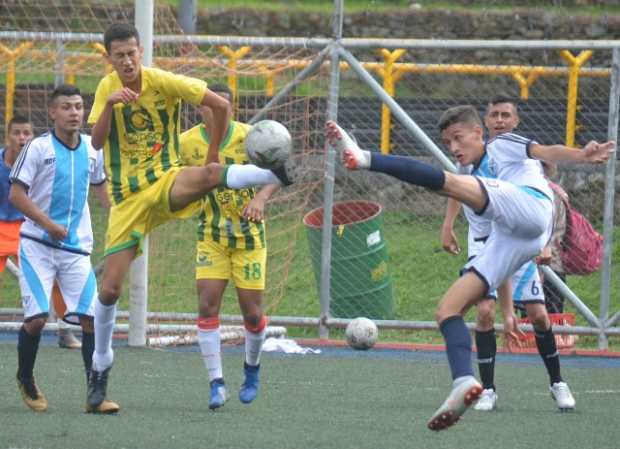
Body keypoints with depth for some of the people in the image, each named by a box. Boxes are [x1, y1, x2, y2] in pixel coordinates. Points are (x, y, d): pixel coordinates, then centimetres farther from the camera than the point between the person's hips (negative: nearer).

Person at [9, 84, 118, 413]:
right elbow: (16, 194, -9)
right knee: (37, 317, -10)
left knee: (91, 318, -6)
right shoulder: (38, 148, -7)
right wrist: (50, 225, -16)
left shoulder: (91, 148, 7)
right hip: (37, 246, -4)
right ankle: (25, 380, 16)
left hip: (77, 247, 4)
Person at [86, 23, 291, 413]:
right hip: (127, 199, 2)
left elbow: (221, 105, -5)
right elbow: (96, 141, -7)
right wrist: (110, 104, -23)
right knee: (110, 289, 1)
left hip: (164, 183, -2)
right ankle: (101, 363, 19)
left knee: (211, 175, -39)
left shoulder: (162, 81, -8)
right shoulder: (107, 87, 3)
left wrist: (213, 155, 3)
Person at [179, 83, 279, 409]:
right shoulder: (187, 143, -5)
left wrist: (261, 196, -34)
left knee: (252, 311, 1)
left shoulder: (249, 136, -11)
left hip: (249, 235, -1)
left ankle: (252, 369, 29)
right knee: (207, 305, -13)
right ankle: (217, 383, -9)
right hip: (211, 236, 1)